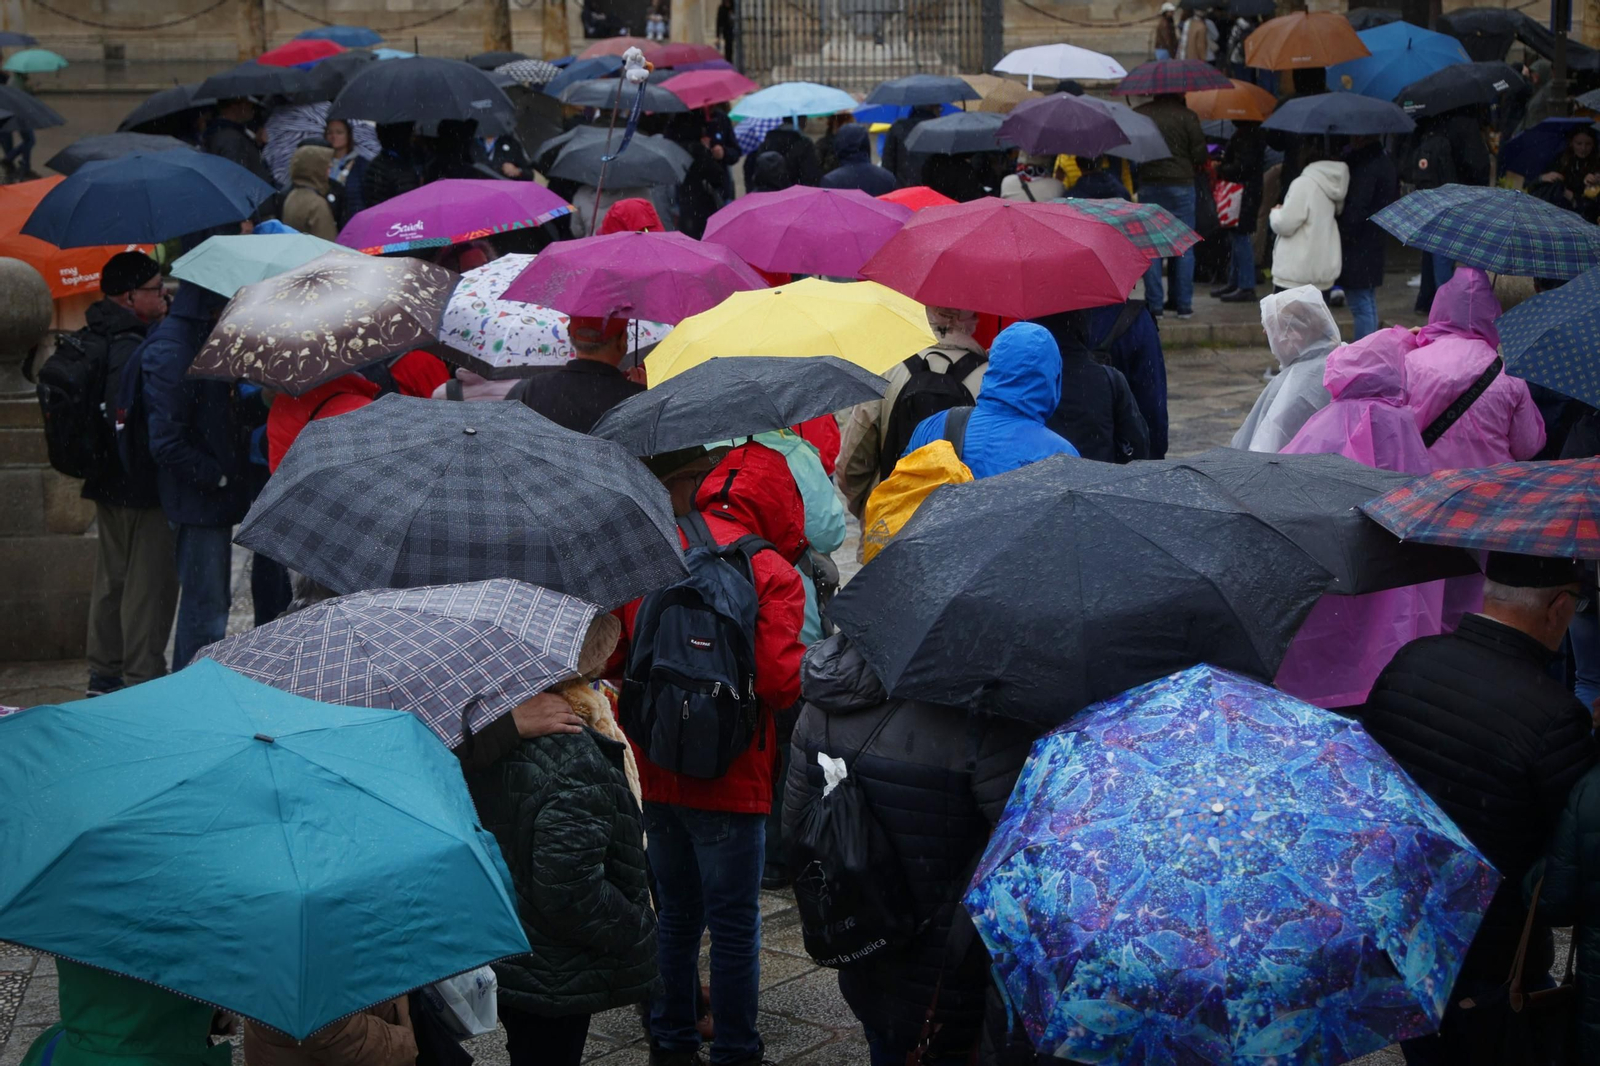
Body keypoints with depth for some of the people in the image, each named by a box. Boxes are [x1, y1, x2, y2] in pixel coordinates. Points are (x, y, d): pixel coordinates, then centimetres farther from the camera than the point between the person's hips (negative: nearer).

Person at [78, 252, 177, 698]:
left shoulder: (93, 339, 8)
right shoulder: (131, 349, -23)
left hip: (107, 482, 10)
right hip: (143, 485, -10)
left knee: (110, 578, 19)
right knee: (149, 584, 0)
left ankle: (103, 673, 29)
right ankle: (143, 681, 7)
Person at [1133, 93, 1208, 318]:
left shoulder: (1140, 114, 1)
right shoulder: (1186, 116, -7)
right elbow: (1200, 154, -7)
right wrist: (1190, 169, 12)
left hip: (1148, 186, 2)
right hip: (1181, 185, -2)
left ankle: (1154, 304, 2)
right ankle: (1183, 304, 5)